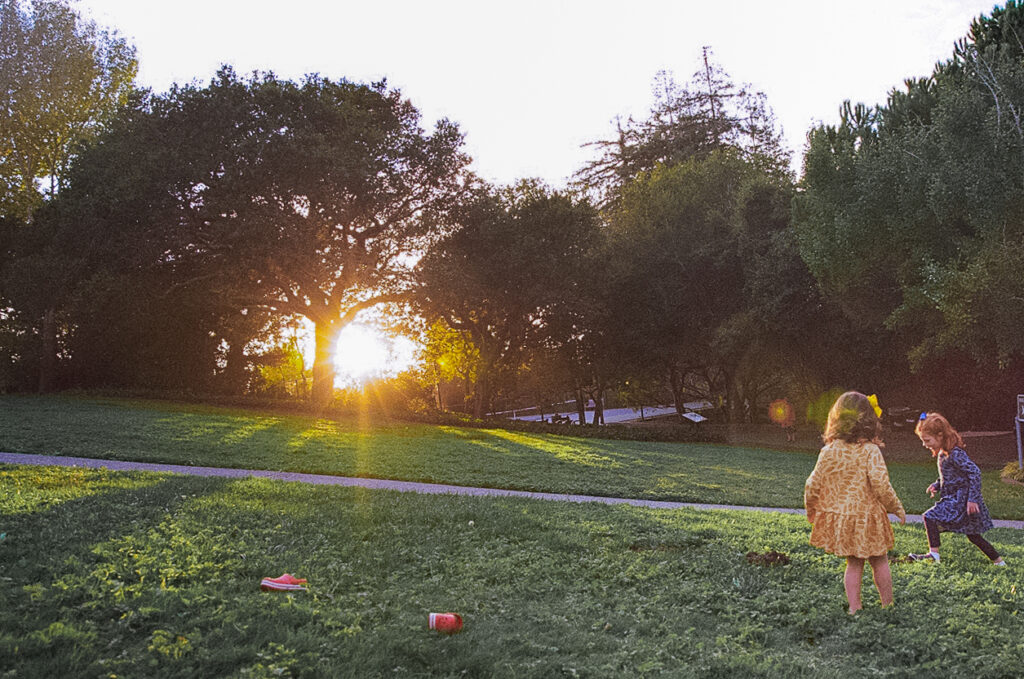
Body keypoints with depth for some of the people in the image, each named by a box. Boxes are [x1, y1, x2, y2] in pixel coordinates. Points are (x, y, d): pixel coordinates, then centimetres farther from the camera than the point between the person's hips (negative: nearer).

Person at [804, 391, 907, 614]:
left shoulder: (828, 451, -5)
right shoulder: (870, 451, -15)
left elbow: (813, 485, -2)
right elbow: (881, 485, -20)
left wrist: (811, 510, 14)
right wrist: (897, 508, -3)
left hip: (839, 518, 3)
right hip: (867, 517, -3)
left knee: (854, 563, 16)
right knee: (880, 562, 16)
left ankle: (854, 608, 15)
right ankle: (888, 604, 27)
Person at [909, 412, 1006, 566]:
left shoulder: (955, 453, -21)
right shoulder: (942, 453, 9)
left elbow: (975, 472, -25)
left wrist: (972, 498, -25)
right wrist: (936, 485, 4)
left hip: (961, 499, -10)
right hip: (954, 498, 10)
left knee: (930, 516, -16)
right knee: (972, 534, 18)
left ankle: (933, 554, -16)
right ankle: (998, 560, 29)